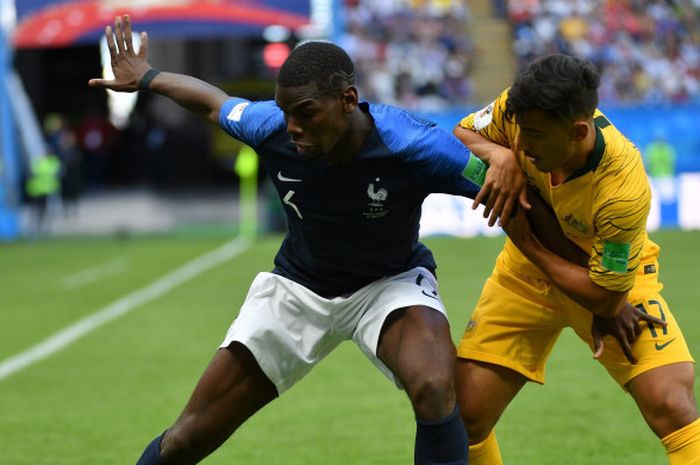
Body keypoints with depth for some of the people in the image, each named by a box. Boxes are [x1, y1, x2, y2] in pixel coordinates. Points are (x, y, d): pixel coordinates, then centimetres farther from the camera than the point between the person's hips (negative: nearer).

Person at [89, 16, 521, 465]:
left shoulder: (412, 145, -32)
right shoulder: (269, 128, -22)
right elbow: (212, 100, 2)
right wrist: (148, 78, 17)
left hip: (390, 282, -3)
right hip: (298, 287, 3)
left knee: (436, 390, -35)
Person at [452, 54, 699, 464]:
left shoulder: (624, 191, -37)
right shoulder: (520, 112, -25)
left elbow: (605, 296, -27)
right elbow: (461, 134, -4)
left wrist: (525, 243, -23)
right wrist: (499, 155, -27)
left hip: (616, 279, -4)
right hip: (527, 275, 4)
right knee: (466, 413, -7)